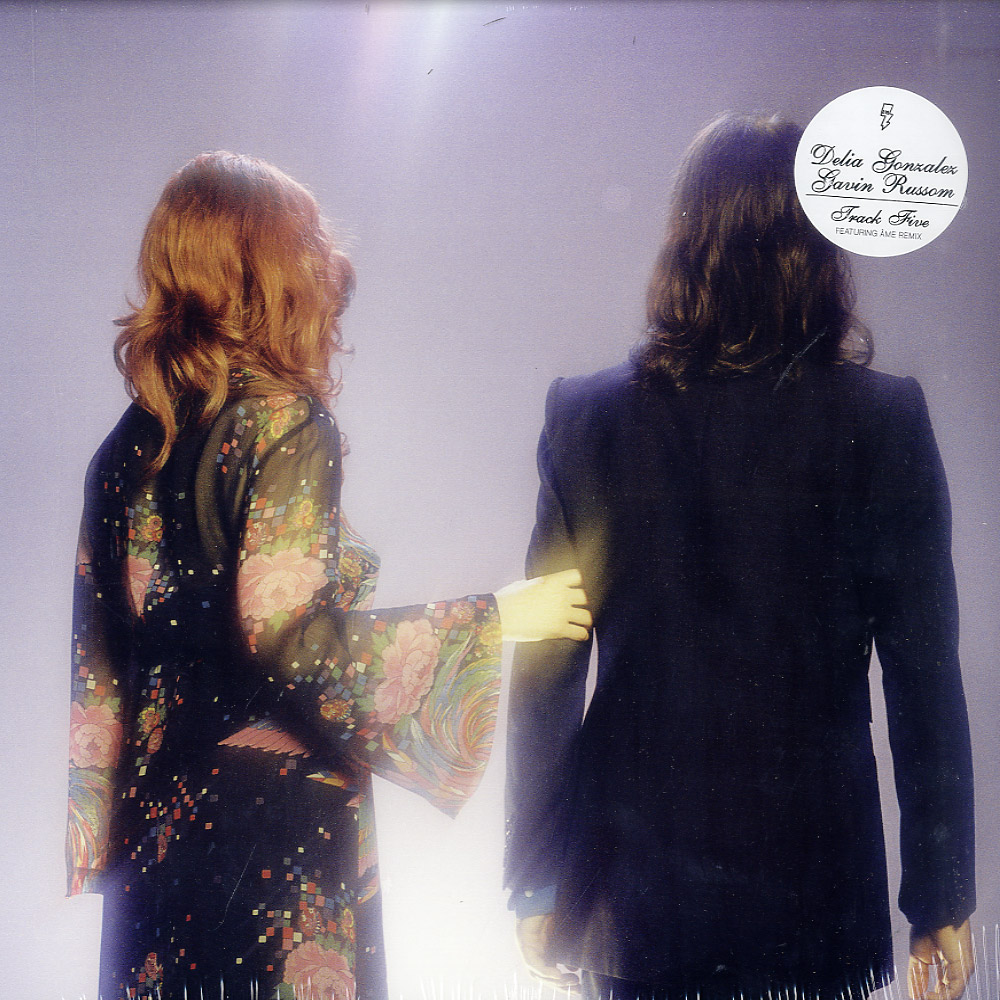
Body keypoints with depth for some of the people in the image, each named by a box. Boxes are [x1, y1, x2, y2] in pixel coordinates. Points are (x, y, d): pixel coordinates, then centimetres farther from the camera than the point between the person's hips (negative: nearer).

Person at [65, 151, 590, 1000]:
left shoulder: (129, 442, 4)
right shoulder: (286, 425, -15)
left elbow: (98, 665, 8)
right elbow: (288, 637, -21)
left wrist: (105, 828, 18)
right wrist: (493, 618, -14)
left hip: (156, 824, 7)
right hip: (276, 823, -6)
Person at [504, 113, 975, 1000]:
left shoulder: (589, 418, -7)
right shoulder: (884, 422, -10)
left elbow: (545, 670, -5)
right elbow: (926, 680, -8)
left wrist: (535, 881, 4)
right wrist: (942, 897, 3)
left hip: (635, 884, 1)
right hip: (818, 883, 0)